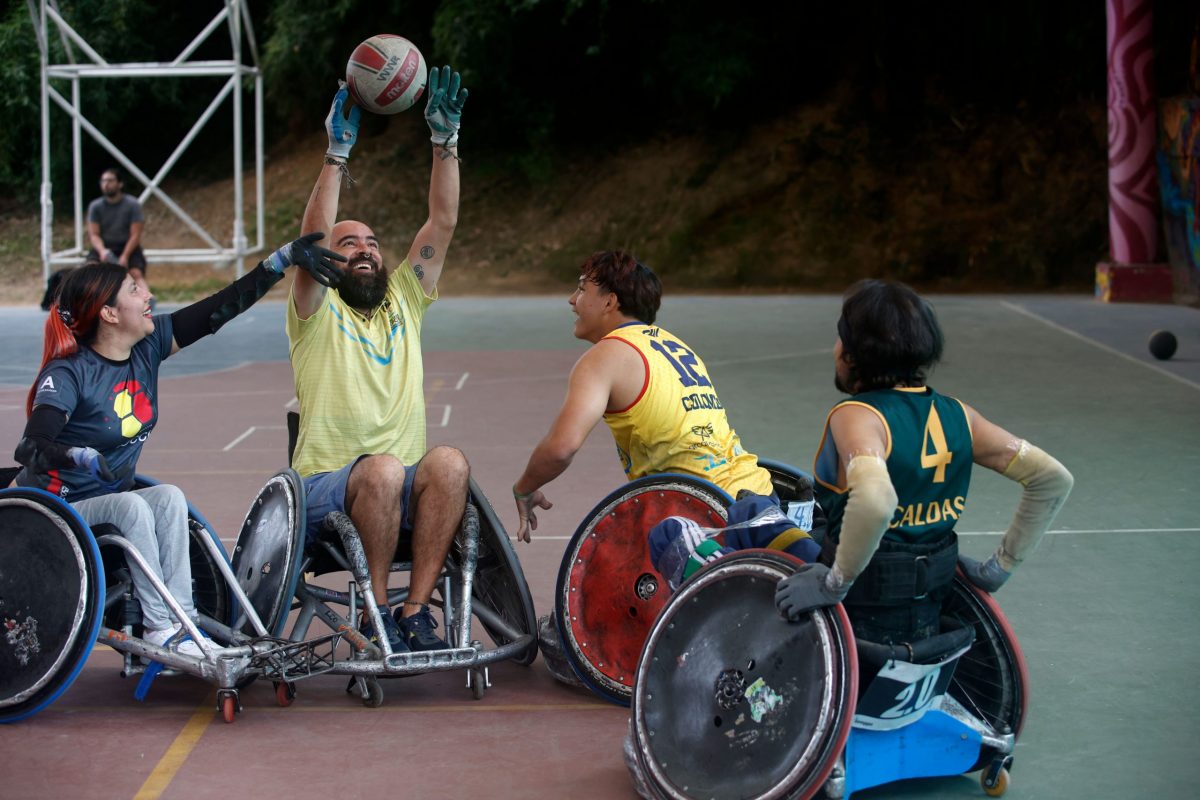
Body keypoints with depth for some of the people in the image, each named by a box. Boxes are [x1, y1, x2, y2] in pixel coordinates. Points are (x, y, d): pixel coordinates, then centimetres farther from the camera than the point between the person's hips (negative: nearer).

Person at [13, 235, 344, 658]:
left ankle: (180, 620, -25)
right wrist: (83, 458, -51)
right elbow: (30, 448, -31)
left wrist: (283, 258, -6)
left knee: (169, 498, -23)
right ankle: (159, 625, -26)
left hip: (109, 503, 6)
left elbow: (220, 309, -2)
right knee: (130, 504, -32)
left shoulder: (149, 345, 0)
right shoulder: (68, 373, -18)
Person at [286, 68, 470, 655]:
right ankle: (376, 614, -19)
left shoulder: (403, 302, 18)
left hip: (399, 493, 3)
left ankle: (416, 610, -26)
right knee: (383, 469, -36)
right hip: (323, 487, -3)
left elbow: (443, 224, 8)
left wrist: (445, 140, -1)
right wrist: (337, 153, -19)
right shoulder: (317, 311, 7)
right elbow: (312, 237, -11)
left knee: (449, 463, -29)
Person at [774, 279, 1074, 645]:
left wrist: (835, 583, -24)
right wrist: (1000, 566, 11)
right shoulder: (957, 415, 4)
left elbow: (874, 501, -37)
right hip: (927, 621, 7)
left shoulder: (855, 416, -16)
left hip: (860, 615, -7)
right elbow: (1053, 477, 6)